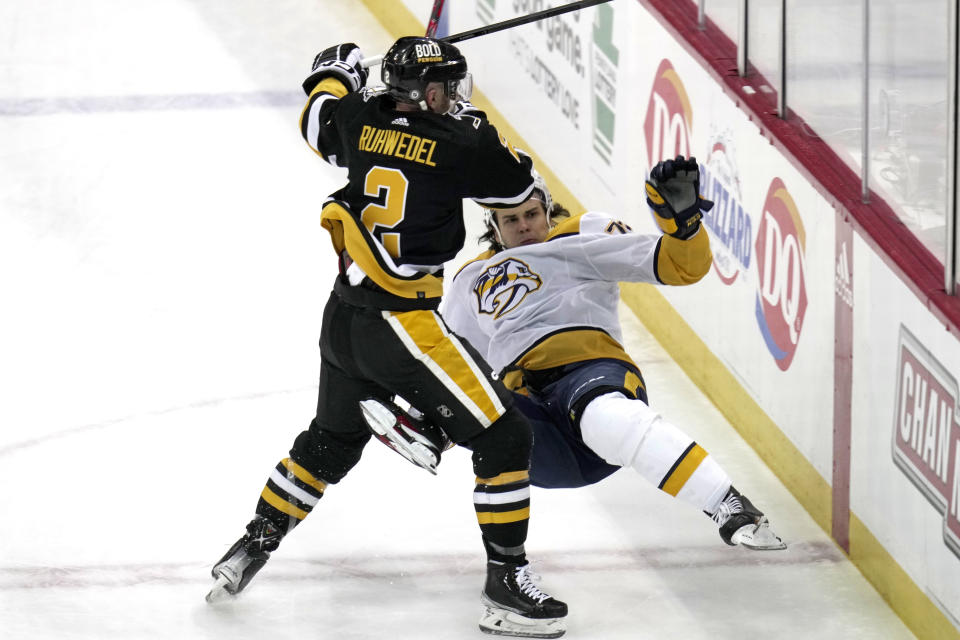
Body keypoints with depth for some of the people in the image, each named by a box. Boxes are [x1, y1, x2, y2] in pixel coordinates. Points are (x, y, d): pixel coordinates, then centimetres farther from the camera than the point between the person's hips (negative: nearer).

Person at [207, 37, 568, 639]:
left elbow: (318, 119, 25)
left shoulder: (361, 120, 3)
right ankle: (507, 584, 0)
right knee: (504, 436, -1)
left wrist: (336, 69, 45)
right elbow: (518, 181, 0)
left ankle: (251, 549, 35)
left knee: (332, 439, 30)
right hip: (404, 325, -8)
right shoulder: (454, 145, -15)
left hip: (345, 319, 8)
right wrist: (483, 137, 18)